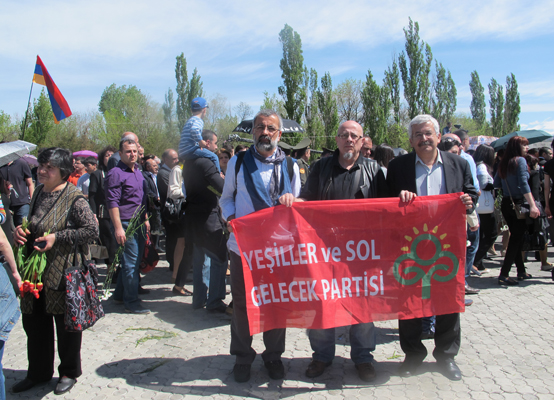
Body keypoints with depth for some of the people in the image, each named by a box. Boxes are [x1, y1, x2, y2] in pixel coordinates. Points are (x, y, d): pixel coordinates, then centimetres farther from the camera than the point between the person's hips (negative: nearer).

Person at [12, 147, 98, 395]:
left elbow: (91, 230, -17)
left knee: (66, 324, 8)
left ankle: (69, 372, 29)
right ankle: (39, 372, 36)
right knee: (33, 322, 16)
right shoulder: (39, 193, 9)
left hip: (62, 272, -7)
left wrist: (57, 237, -21)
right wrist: (20, 231, 1)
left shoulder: (74, 198, -14)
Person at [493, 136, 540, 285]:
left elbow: (496, 184, 14)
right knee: (517, 239, -2)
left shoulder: (503, 163, 9)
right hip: (518, 204, -7)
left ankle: (521, 271, 24)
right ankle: (504, 274, -5)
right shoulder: (520, 160, -11)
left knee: (515, 237, 15)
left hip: (505, 204, 7)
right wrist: (533, 205, -23)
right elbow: (524, 184, -19)